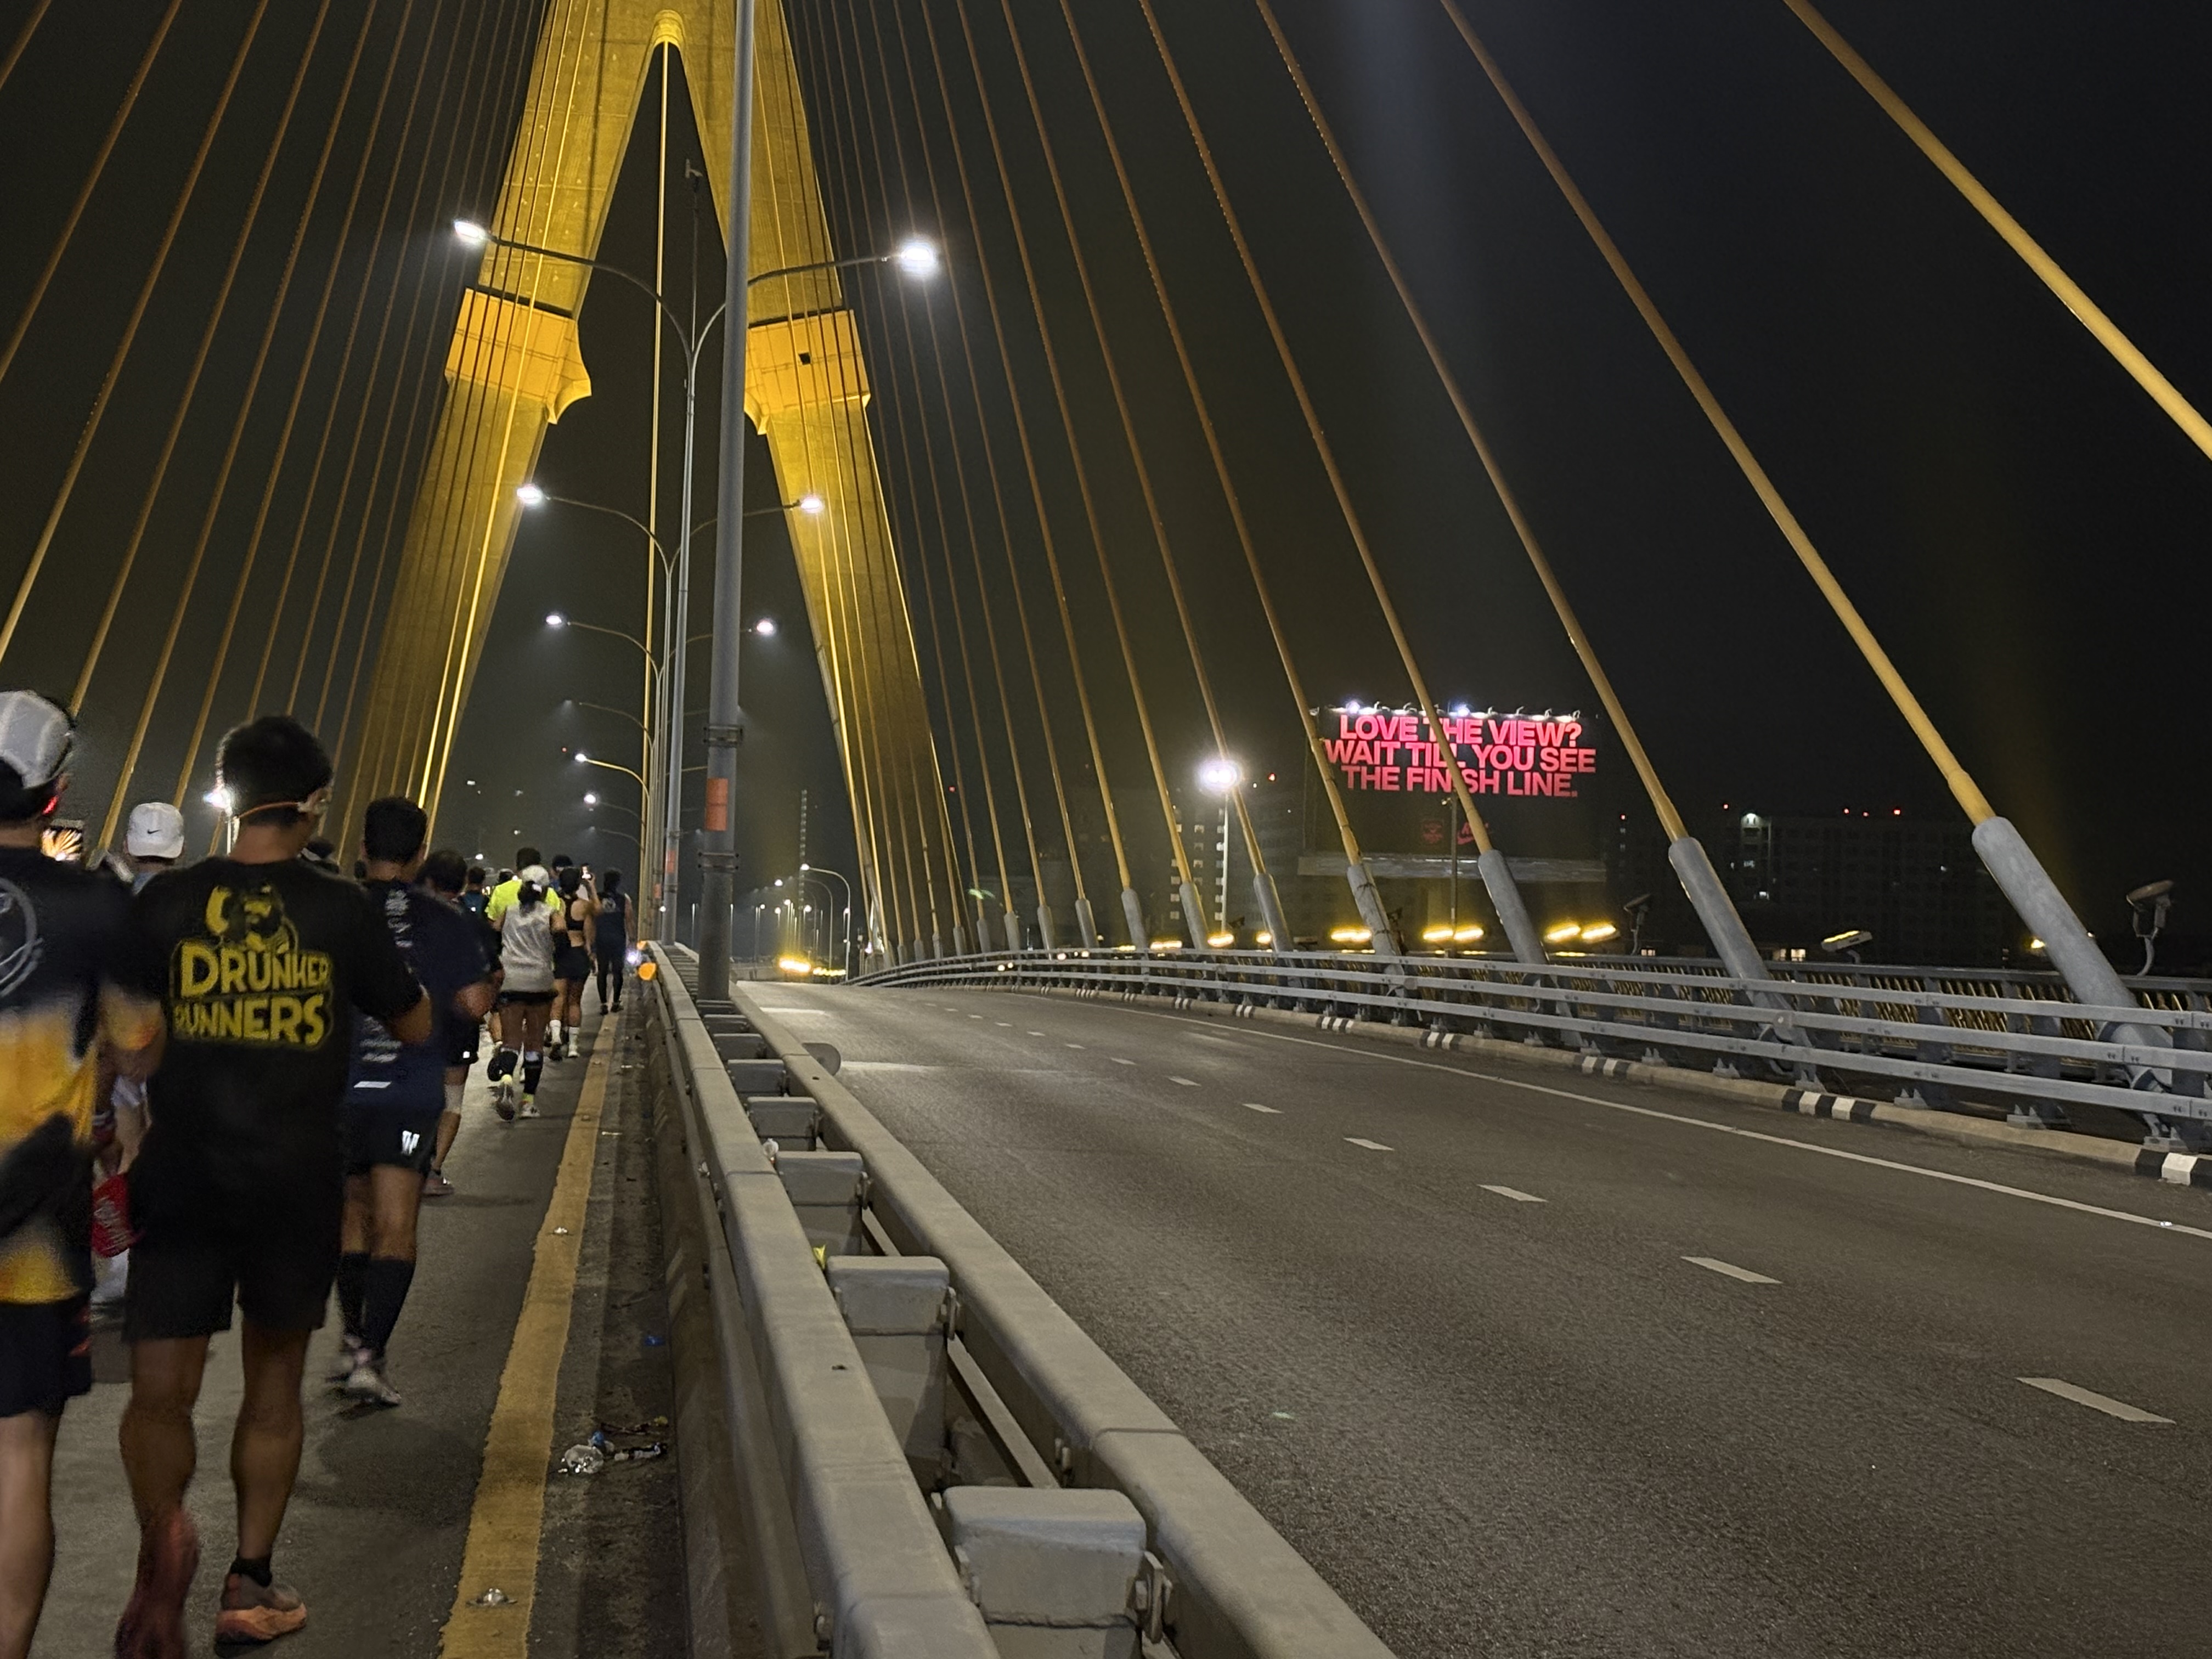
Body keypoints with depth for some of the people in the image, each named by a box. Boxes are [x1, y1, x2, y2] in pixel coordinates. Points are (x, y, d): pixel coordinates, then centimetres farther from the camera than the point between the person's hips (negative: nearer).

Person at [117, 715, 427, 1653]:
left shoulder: (165, 901, -5)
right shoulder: (340, 910, -6)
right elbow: (416, 1027, 5)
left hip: (182, 1178, 0)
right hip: (299, 1182, 0)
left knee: (159, 1392, 6)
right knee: (275, 1377, 16)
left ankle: (163, 1535, -20)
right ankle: (251, 1583, 23)